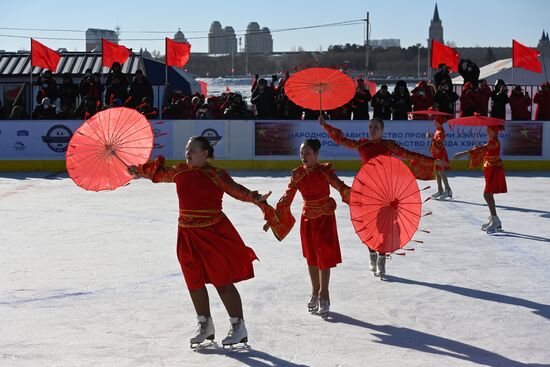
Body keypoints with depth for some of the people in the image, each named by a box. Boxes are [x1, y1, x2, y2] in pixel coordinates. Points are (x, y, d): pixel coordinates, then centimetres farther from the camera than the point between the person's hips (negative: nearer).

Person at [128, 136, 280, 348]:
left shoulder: (215, 175, -9)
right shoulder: (179, 172, 7)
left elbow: (236, 190, -20)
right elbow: (158, 174, 25)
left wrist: (256, 199, -36)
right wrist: (138, 171, 32)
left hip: (214, 234, -6)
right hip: (189, 235, 6)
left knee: (223, 282, -3)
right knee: (195, 282, 11)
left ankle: (239, 327, 10)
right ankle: (205, 325, 29)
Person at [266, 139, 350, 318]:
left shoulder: (326, 170, -13)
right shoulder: (298, 174, -7)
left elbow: (340, 186, -25)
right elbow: (286, 199, -4)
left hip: (325, 218, -3)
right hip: (308, 218, 3)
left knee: (324, 257, -1)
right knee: (311, 258, 12)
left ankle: (323, 297, 11)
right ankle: (315, 294, 28)